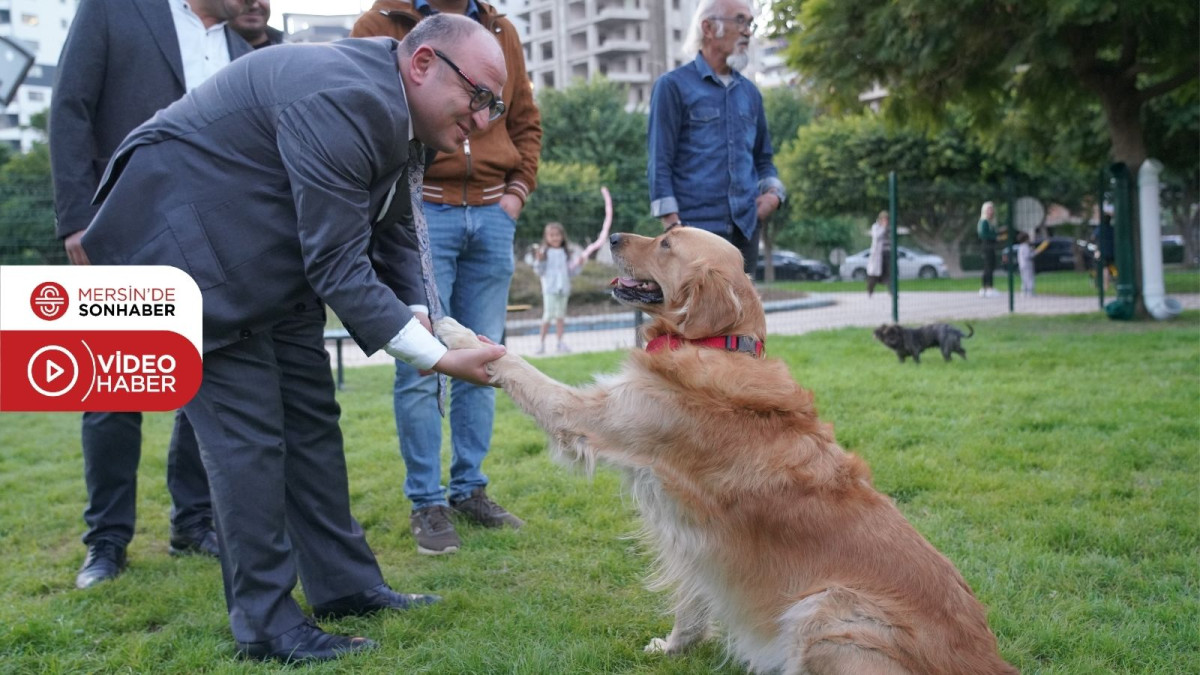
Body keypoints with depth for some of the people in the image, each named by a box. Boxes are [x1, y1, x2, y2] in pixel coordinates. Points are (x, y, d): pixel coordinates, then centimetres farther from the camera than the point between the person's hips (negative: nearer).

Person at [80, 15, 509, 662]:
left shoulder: (395, 112, 3)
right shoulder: (344, 99, -28)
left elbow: (392, 236, 9)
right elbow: (338, 267, -28)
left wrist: (423, 322, -7)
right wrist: (437, 358, -25)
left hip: (270, 256, 10)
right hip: (188, 238, -10)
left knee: (311, 416, 10)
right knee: (249, 433, -9)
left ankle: (344, 585, 20)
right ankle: (265, 624, 1)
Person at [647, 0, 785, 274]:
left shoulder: (749, 92, 16)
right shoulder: (673, 86, -1)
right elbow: (660, 163, -6)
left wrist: (774, 192, 2)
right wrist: (673, 227, -14)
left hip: (745, 230, 6)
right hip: (697, 228, -6)